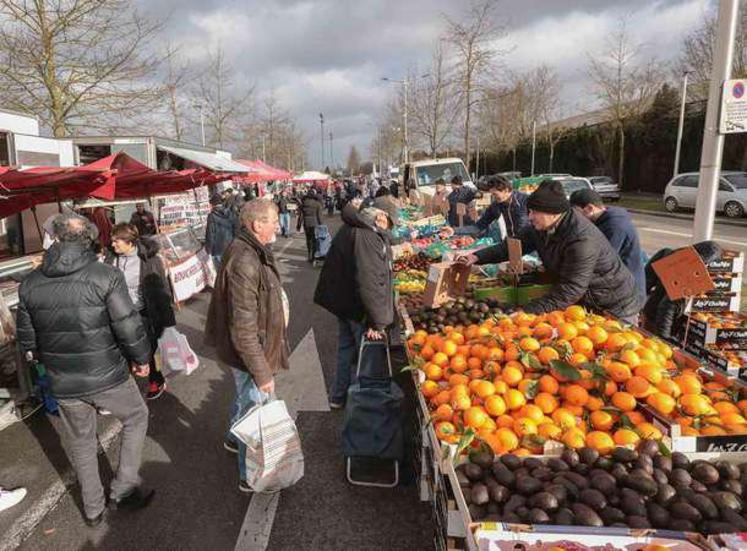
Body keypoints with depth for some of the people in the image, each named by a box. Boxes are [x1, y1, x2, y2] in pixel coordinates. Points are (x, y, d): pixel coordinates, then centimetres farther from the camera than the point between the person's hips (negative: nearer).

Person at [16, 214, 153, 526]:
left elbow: (27, 339, 7)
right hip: (108, 376, -4)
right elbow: (129, 326, -17)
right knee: (136, 418, 22)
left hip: (63, 383, 4)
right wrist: (141, 359, 0)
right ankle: (123, 490, 22)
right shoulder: (106, 276, -16)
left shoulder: (30, 283, -2)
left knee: (80, 443, 21)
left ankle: (93, 509, 36)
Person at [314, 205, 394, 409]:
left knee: (346, 351, 22)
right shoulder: (368, 237, -26)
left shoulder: (349, 229, 6)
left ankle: (338, 396, 37)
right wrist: (376, 321, -24)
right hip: (360, 309, -10)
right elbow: (369, 283, -31)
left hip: (343, 302, 10)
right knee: (369, 356, 8)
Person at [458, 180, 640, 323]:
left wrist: (525, 313, -38)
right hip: (583, 304, 8)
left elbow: (567, 293, -35)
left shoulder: (582, 240, -34)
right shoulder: (543, 228, -7)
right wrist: (477, 257, -6)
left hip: (614, 311, -7)